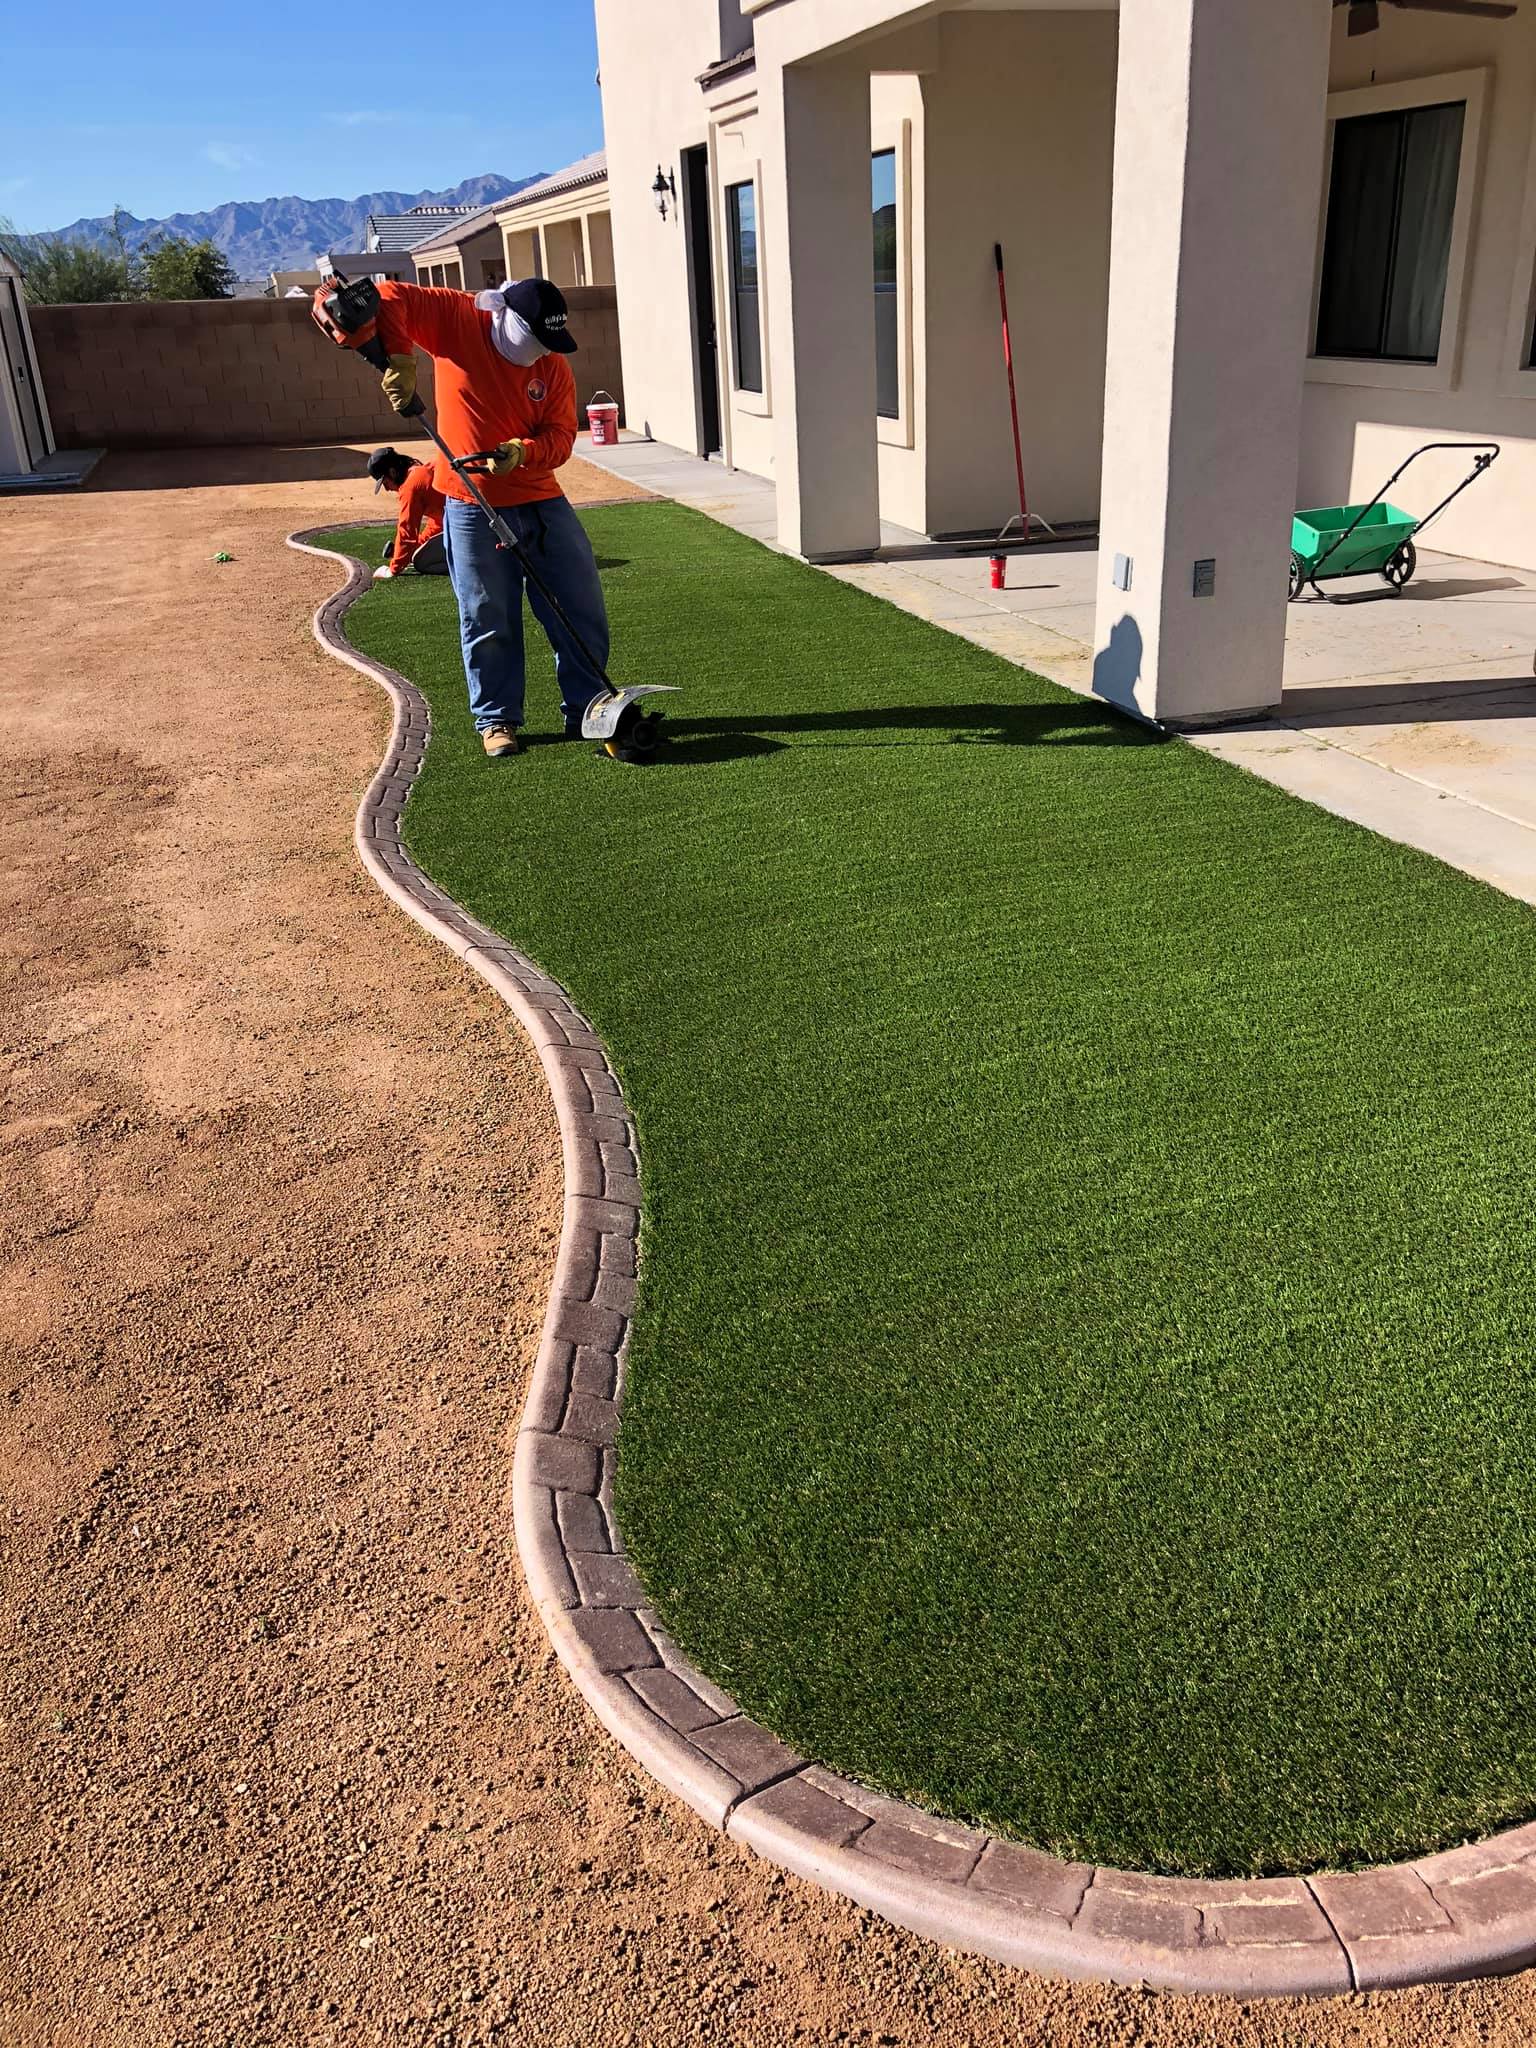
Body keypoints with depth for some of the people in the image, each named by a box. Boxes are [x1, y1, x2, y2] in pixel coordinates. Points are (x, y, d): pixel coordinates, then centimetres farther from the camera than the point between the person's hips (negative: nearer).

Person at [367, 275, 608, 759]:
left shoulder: (554, 366, -1)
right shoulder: (456, 319, -7)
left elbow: (561, 436, -6)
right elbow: (389, 298, -11)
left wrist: (523, 453, -25)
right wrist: (400, 359, -24)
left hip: (541, 500, 3)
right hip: (472, 506, -3)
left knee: (582, 608, 4)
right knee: (487, 621, 2)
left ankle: (587, 708, 18)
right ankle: (497, 719, 16)